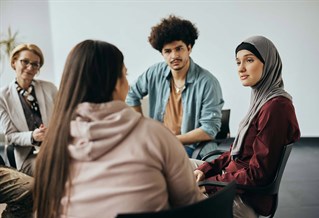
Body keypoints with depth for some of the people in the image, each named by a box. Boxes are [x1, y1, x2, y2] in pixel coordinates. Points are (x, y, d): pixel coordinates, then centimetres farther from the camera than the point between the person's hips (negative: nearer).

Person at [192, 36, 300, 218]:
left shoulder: (275, 106, -23)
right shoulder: (263, 99, 7)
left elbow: (258, 173, -23)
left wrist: (208, 184, -17)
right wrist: (205, 169, 0)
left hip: (246, 200, -9)